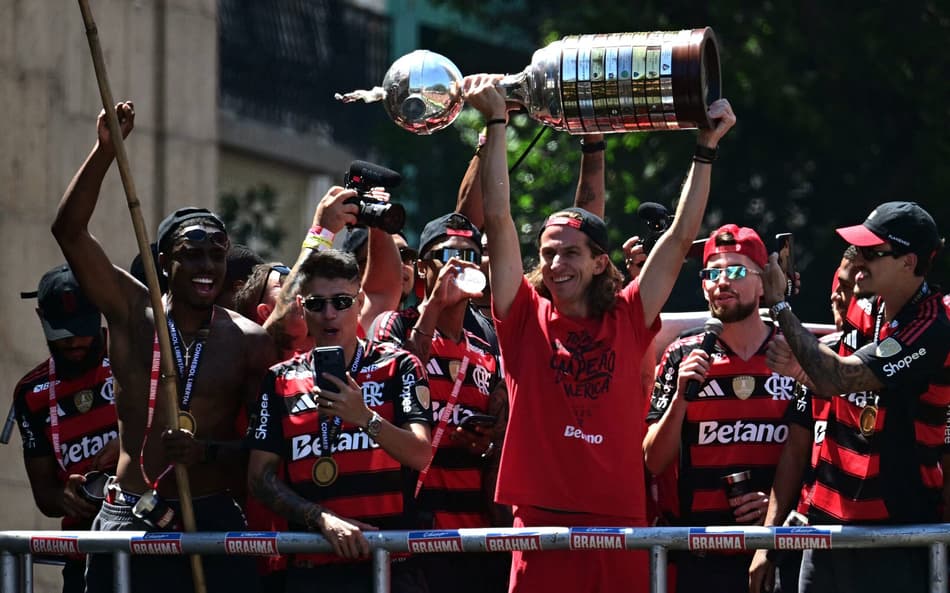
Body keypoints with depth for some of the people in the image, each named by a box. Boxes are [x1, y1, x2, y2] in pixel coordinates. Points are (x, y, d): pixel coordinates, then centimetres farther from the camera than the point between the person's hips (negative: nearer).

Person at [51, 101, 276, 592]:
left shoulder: (250, 342, 5)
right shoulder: (133, 313, 5)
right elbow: (69, 230, -5)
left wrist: (210, 452, -15)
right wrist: (105, 151, -15)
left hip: (214, 518, 0)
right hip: (128, 519, 0)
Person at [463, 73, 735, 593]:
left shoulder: (627, 320, 9)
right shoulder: (526, 319, 6)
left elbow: (681, 237, 11)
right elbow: (498, 220, 2)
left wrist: (706, 148, 10)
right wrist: (495, 123, -1)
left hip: (620, 522, 1)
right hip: (542, 520, -1)